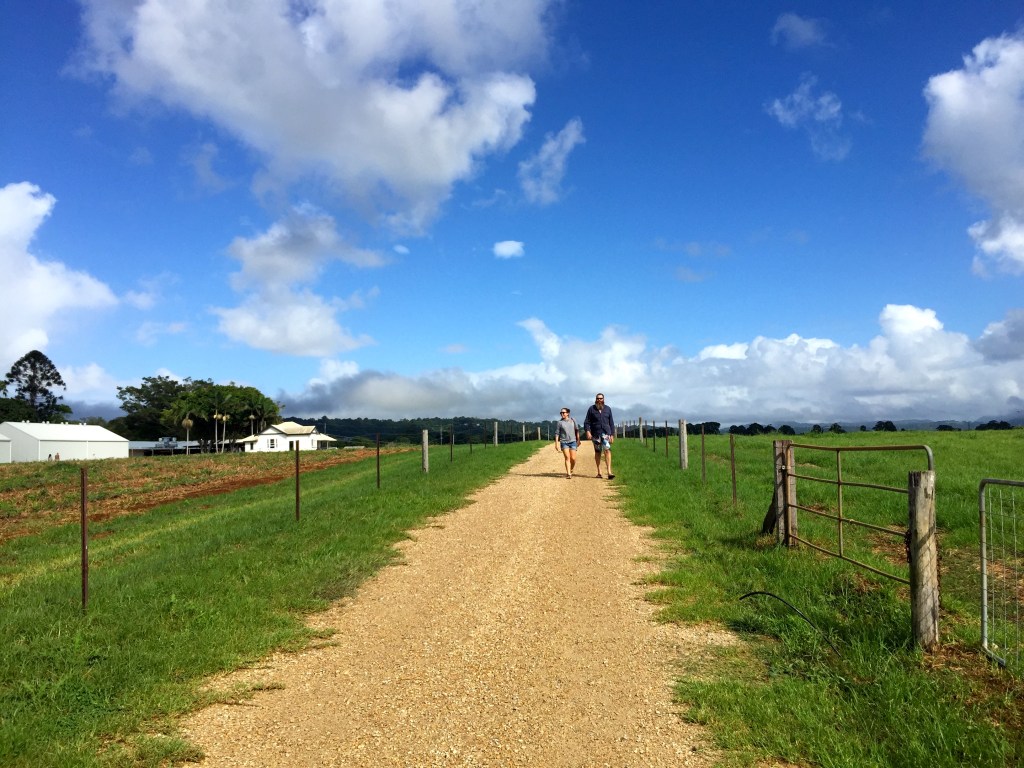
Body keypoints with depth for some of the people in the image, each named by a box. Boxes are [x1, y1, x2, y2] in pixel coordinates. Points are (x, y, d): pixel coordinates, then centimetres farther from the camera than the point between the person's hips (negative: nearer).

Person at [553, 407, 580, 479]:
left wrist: (578, 440, 12)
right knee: (567, 457, -9)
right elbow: (557, 433, 2)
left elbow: (577, 430, 12)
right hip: (564, 442, -1)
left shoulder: (573, 420, 4)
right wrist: (556, 443, -2)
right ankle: (568, 474, -7)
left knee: (573, 458, -3)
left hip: (573, 441, 1)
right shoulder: (560, 422, 0)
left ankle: (571, 470, 24)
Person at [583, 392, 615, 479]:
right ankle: (599, 472, 16)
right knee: (597, 452, 6)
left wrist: (612, 434, 8)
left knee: (607, 450, -15)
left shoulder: (608, 409, 11)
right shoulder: (591, 409, 6)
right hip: (595, 434, 0)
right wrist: (588, 431, -13)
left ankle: (609, 471, -20)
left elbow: (611, 423, 13)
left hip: (606, 433, 0)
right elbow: (587, 422, 3)